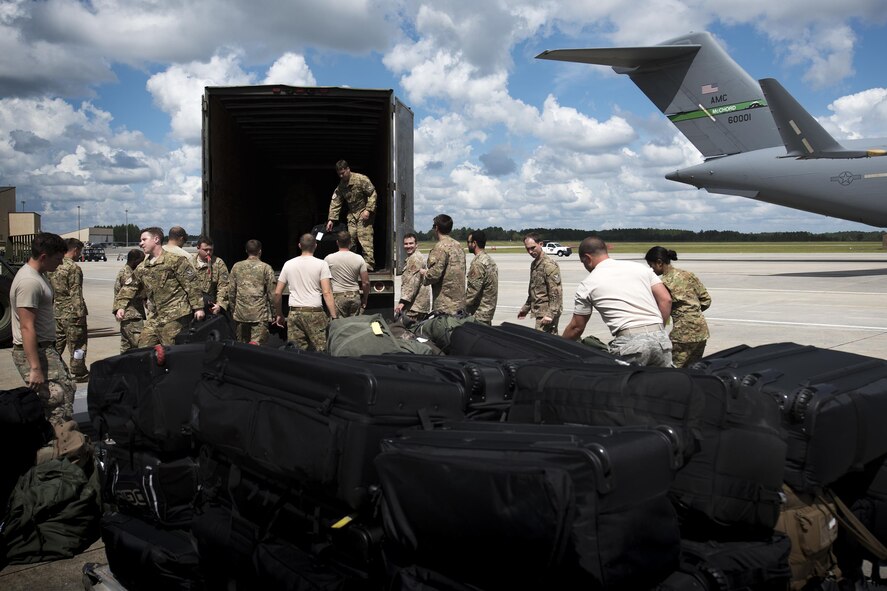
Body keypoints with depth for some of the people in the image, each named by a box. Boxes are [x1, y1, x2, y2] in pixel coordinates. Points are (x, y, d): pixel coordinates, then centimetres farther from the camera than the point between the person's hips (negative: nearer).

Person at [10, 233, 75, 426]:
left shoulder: (39, 274, 11)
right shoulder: (29, 282, -21)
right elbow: (27, 327, -25)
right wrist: (35, 368, -27)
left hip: (45, 348, 11)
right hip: (34, 351, -11)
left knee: (68, 389, 15)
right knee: (58, 399, -12)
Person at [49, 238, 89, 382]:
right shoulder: (74, 268, -14)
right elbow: (76, 295, -18)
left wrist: (51, 309, 22)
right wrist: (81, 314, -15)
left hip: (56, 312, 7)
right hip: (71, 314, -7)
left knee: (56, 344, 15)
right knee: (77, 344, 2)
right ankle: (80, 374, 9)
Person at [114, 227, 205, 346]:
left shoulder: (176, 261, -4)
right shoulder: (142, 268, 18)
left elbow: (191, 285, -7)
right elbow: (129, 288, 19)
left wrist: (198, 307, -11)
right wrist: (120, 306, 4)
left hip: (175, 316, -7)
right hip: (154, 317, 7)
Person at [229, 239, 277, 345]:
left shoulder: (236, 267, 7)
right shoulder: (266, 268, -3)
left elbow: (231, 291, 8)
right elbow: (272, 293, -5)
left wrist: (232, 310, 18)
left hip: (240, 313, 3)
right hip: (260, 314, -3)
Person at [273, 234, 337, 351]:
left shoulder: (288, 264, 11)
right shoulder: (321, 264, -1)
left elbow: (277, 293, 12)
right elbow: (327, 293, -9)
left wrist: (279, 315, 23)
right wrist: (334, 317, -8)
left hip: (294, 313, 4)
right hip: (315, 313, -4)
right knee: (321, 350, -1)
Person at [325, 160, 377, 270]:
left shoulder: (361, 179, -13)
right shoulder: (341, 186, 7)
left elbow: (373, 194, -13)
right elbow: (335, 203, 8)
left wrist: (368, 210, -20)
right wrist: (331, 219, 2)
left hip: (364, 212, -7)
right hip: (352, 213, 7)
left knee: (365, 237, -15)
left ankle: (369, 264, -16)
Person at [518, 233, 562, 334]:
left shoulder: (549, 265, -14)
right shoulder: (534, 264, 14)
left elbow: (556, 293, -19)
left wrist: (550, 314, -24)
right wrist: (525, 308, 23)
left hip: (546, 313, -8)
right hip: (539, 311, 9)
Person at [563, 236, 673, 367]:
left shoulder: (588, 284, 8)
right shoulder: (639, 267, 17)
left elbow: (576, 327, 16)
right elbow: (666, 300, 12)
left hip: (630, 342, -4)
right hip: (661, 337, 4)